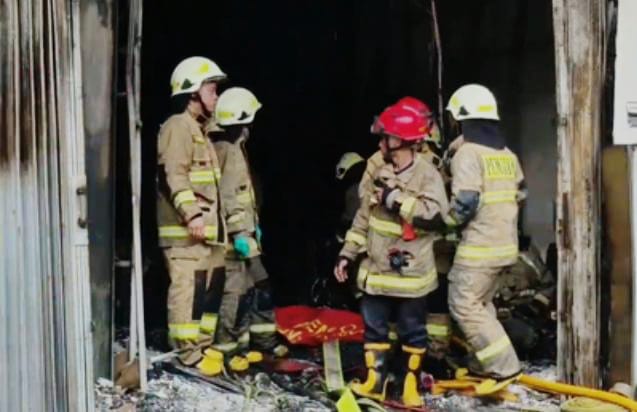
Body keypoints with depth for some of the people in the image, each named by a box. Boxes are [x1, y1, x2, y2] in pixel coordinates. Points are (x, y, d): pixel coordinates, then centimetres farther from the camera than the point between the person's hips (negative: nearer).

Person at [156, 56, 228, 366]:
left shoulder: (199, 129, 24)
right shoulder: (178, 126, -8)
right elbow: (175, 175, -20)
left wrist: (217, 223, 26)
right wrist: (191, 213, -28)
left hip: (207, 229, 10)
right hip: (185, 229, -10)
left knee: (211, 288, 13)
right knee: (188, 289, -11)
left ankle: (203, 345, 22)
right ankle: (188, 352, -7)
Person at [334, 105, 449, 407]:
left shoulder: (427, 174, -13)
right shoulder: (380, 172, 6)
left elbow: (434, 214, -29)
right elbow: (364, 217, 12)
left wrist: (393, 197, -24)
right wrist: (347, 254, 11)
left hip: (410, 272, -6)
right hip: (377, 269, 6)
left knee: (412, 331, 9)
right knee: (374, 327, 11)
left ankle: (412, 383, 23)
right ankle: (375, 382, 22)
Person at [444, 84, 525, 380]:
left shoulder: (468, 152, -13)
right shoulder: (507, 154, 13)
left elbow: (465, 203, -20)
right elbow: (517, 194, 17)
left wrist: (447, 222, -2)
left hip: (480, 246, -9)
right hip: (506, 243, 9)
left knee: (464, 305, -4)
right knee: (481, 302, 19)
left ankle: (504, 366, -6)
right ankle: (484, 363, 22)